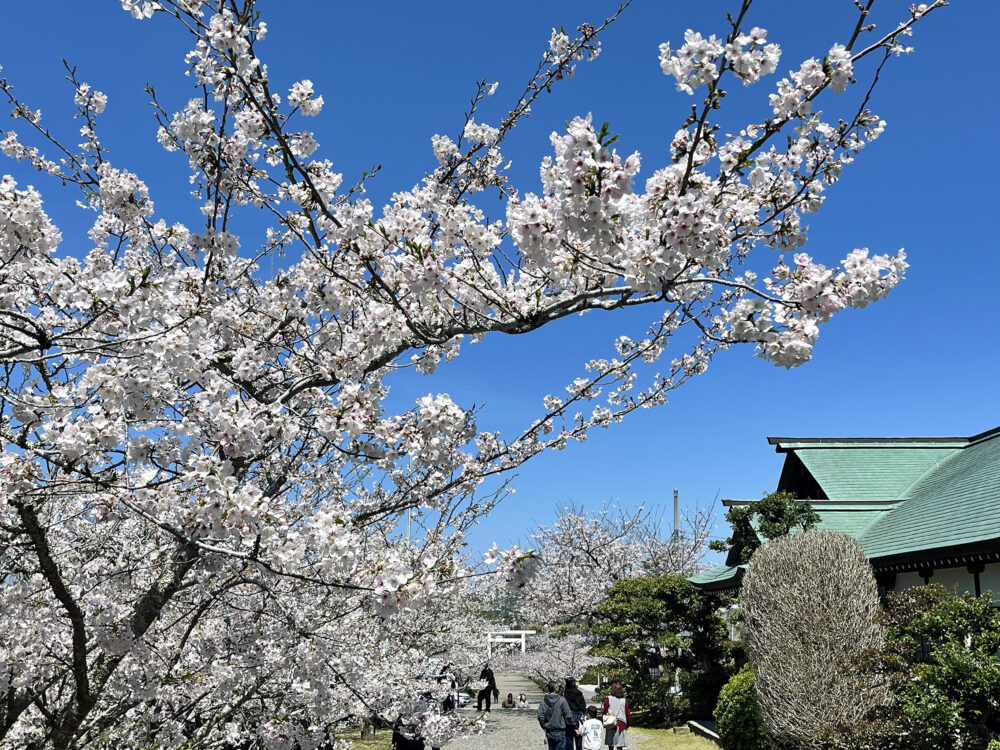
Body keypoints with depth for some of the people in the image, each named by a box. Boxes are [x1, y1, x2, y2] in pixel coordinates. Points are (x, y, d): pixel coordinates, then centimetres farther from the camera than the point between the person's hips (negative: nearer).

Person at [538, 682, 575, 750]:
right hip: (560, 731, -4)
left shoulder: (543, 701, -2)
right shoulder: (561, 700, -14)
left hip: (549, 732, 4)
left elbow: (540, 716, -6)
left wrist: (545, 726, 8)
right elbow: (568, 716, -11)